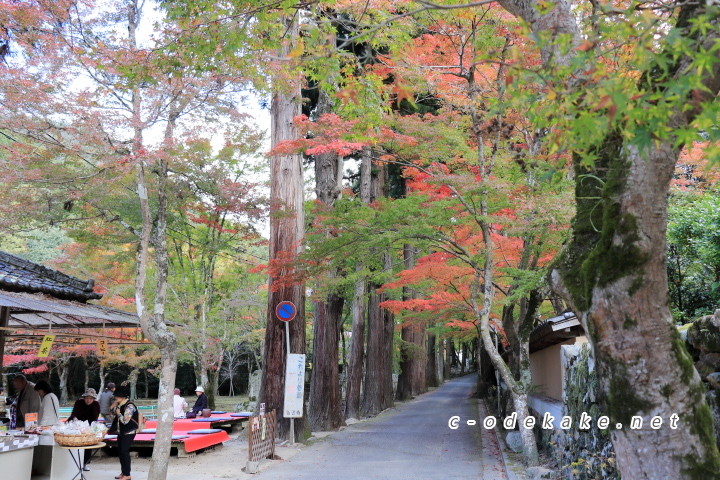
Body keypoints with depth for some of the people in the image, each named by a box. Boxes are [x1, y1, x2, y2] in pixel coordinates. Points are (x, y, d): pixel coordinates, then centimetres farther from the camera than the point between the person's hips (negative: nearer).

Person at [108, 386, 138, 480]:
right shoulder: (120, 405, 7)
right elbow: (112, 412, 21)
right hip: (121, 432, 9)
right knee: (120, 452, 12)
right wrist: (113, 405, 4)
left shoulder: (129, 406, -19)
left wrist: (119, 413, -12)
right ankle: (123, 472, 23)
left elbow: (125, 421, -24)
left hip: (128, 433, -9)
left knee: (124, 452, -9)